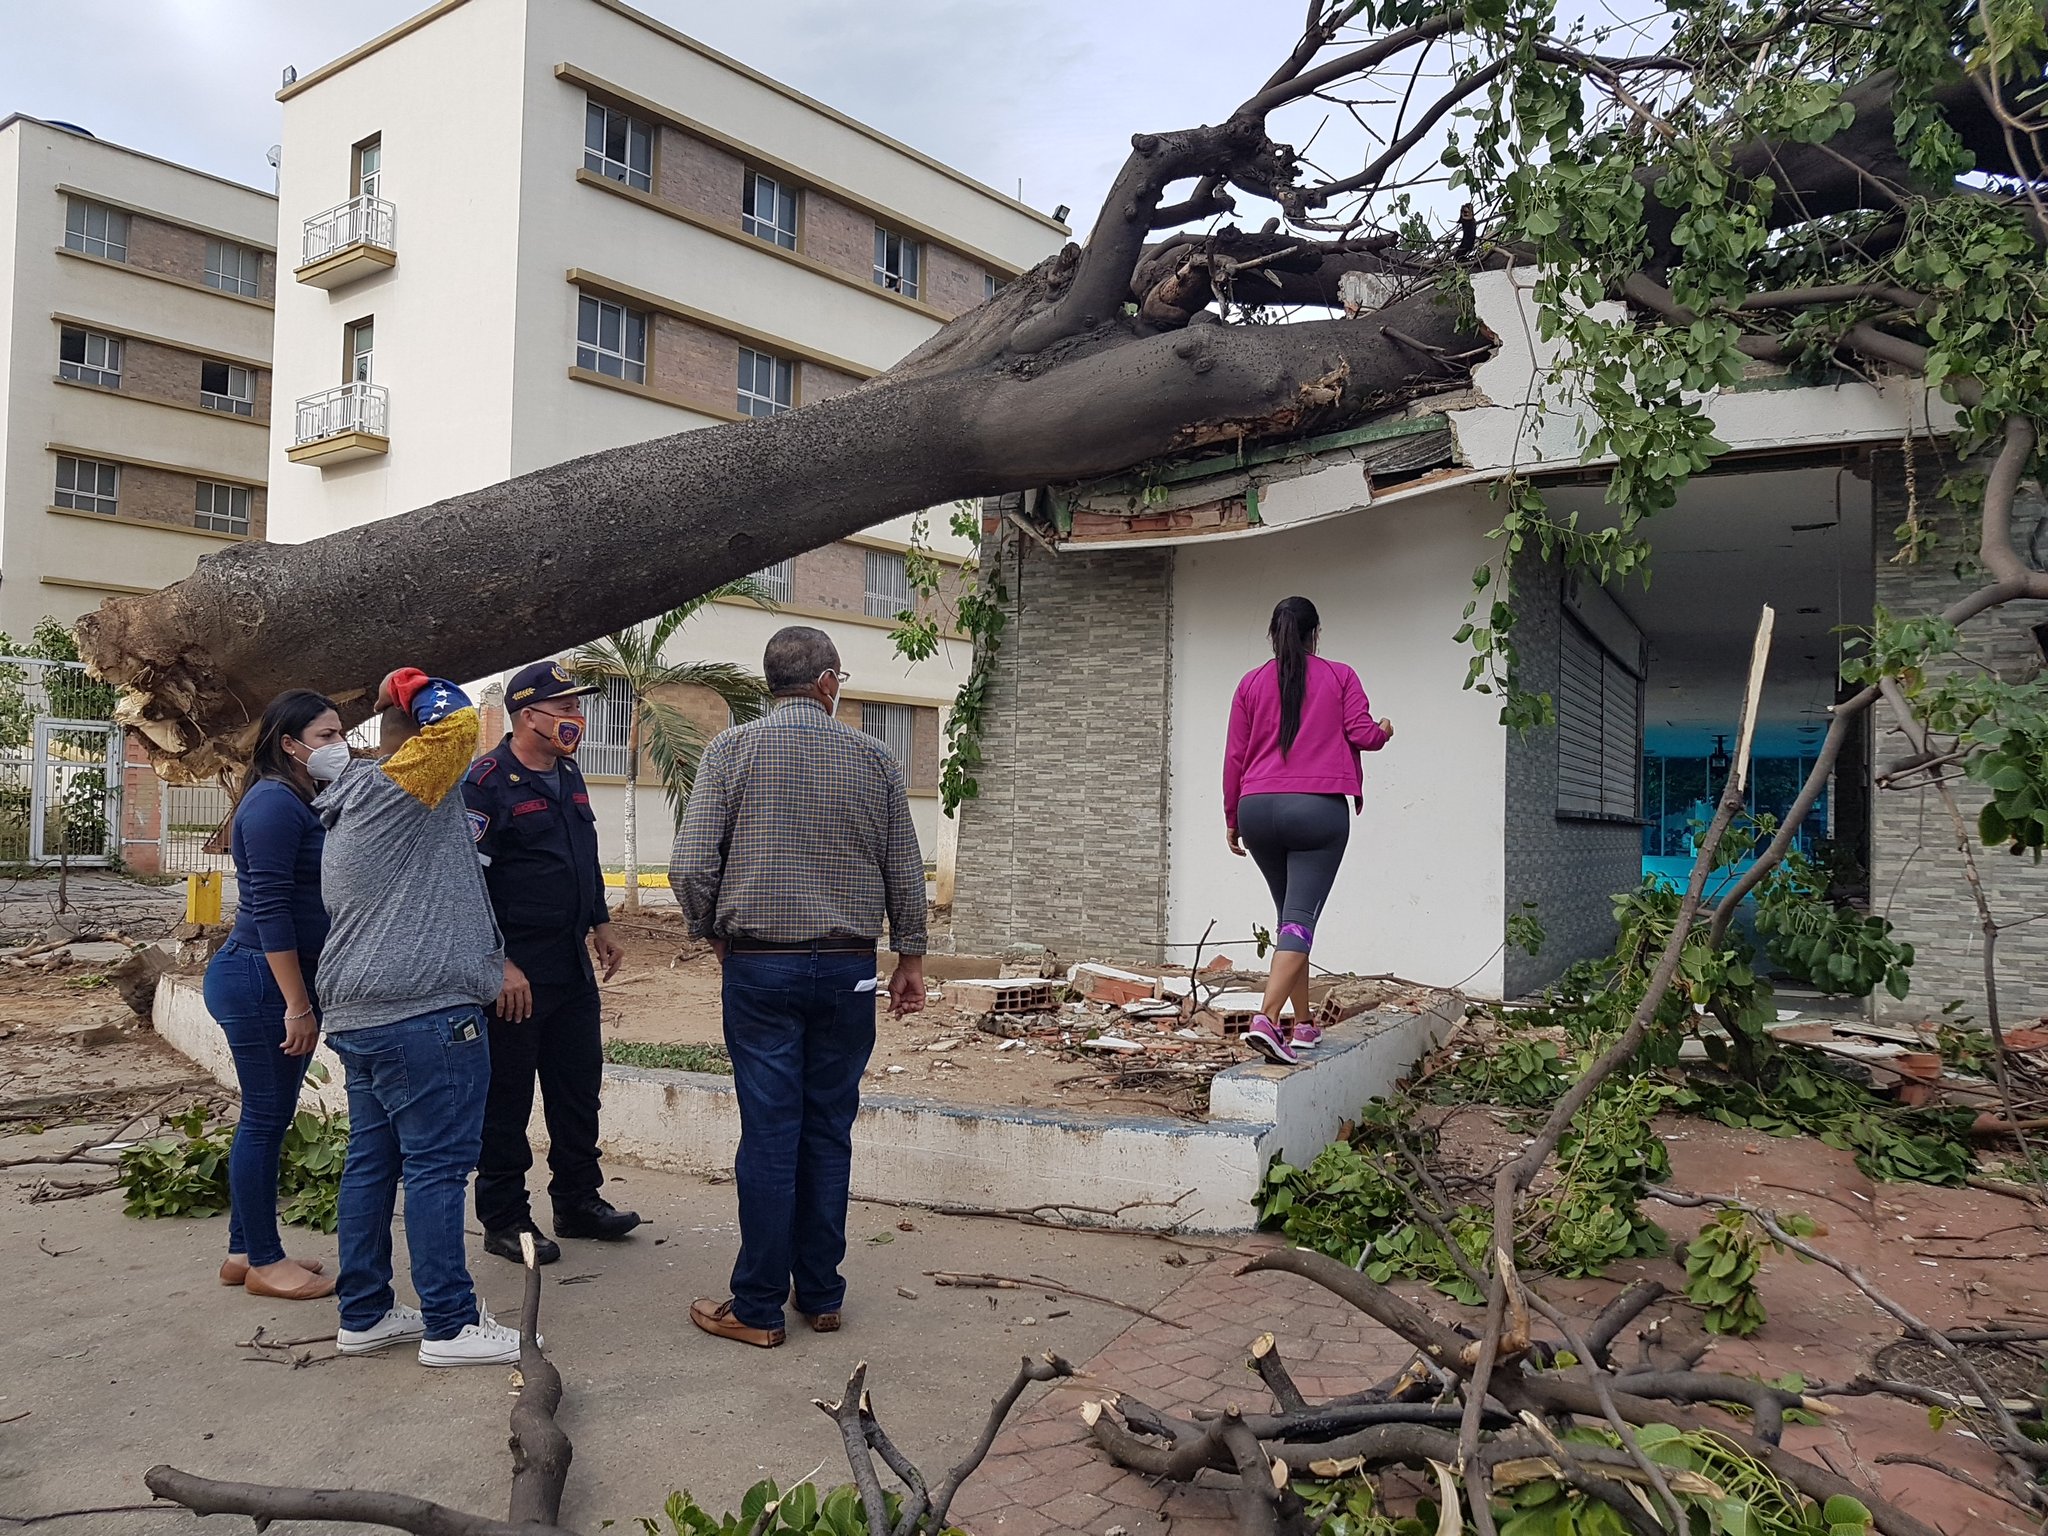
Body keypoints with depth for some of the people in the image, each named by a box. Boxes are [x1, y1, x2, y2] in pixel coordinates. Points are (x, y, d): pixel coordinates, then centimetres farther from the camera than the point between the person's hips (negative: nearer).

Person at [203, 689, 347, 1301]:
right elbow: (269, 908, -20)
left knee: (269, 1116, 14)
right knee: (266, 1117, 0)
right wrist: (298, 1006, -20)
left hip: (288, 982, 9)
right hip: (261, 982, -9)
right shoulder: (274, 802, -15)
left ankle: (245, 1251, 25)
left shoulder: (303, 804, 14)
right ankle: (264, 1262, 10)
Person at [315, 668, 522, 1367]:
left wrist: (490, 961, 26)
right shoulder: (398, 787, -11)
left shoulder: (350, 809, 22)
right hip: (424, 1013, -10)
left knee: (372, 1161, 13)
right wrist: (410, 686, -5)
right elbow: (457, 722, -24)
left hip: (359, 1014, 10)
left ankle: (364, 1314, 21)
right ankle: (449, 1325, 1)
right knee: (437, 1165, -5)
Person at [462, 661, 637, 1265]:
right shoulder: (486, 782, -13)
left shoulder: (568, 775, 13)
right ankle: (504, 1220, 16)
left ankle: (579, 1202, 27)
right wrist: (498, 965, -20)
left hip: (572, 965, 8)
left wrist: (600, 925, 21)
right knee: (506, 1099, 3)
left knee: (579, 1089, 14)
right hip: (514, 973, -8)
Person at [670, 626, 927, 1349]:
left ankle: (758, 1307, 10)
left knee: (769, 1134, 2)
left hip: (760, 965, -2)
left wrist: (714, 932, 10)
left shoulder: (732, 749, -3)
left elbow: (690, 867, -8)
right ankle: (821, 1296, 19)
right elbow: (906, 873, 6)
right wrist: (910, 956, 17)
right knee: (829, 1133, 10)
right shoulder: (874, 758, 3)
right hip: (849, 969, 2)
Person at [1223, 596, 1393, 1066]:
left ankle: (1302, 1024, 19)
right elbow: (1362, 733, -2)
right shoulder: (1340, 676, 5)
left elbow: (1235, 756, 8)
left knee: (1289, 914, 16)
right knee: (1301, 917, -8)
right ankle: (1265, 1018, -25)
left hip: (1257, 810, 4)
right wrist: (1384, 731, 22)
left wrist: (1232, 819, 16)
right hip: (1318, 810, -3)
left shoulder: (1251, 683, 10)